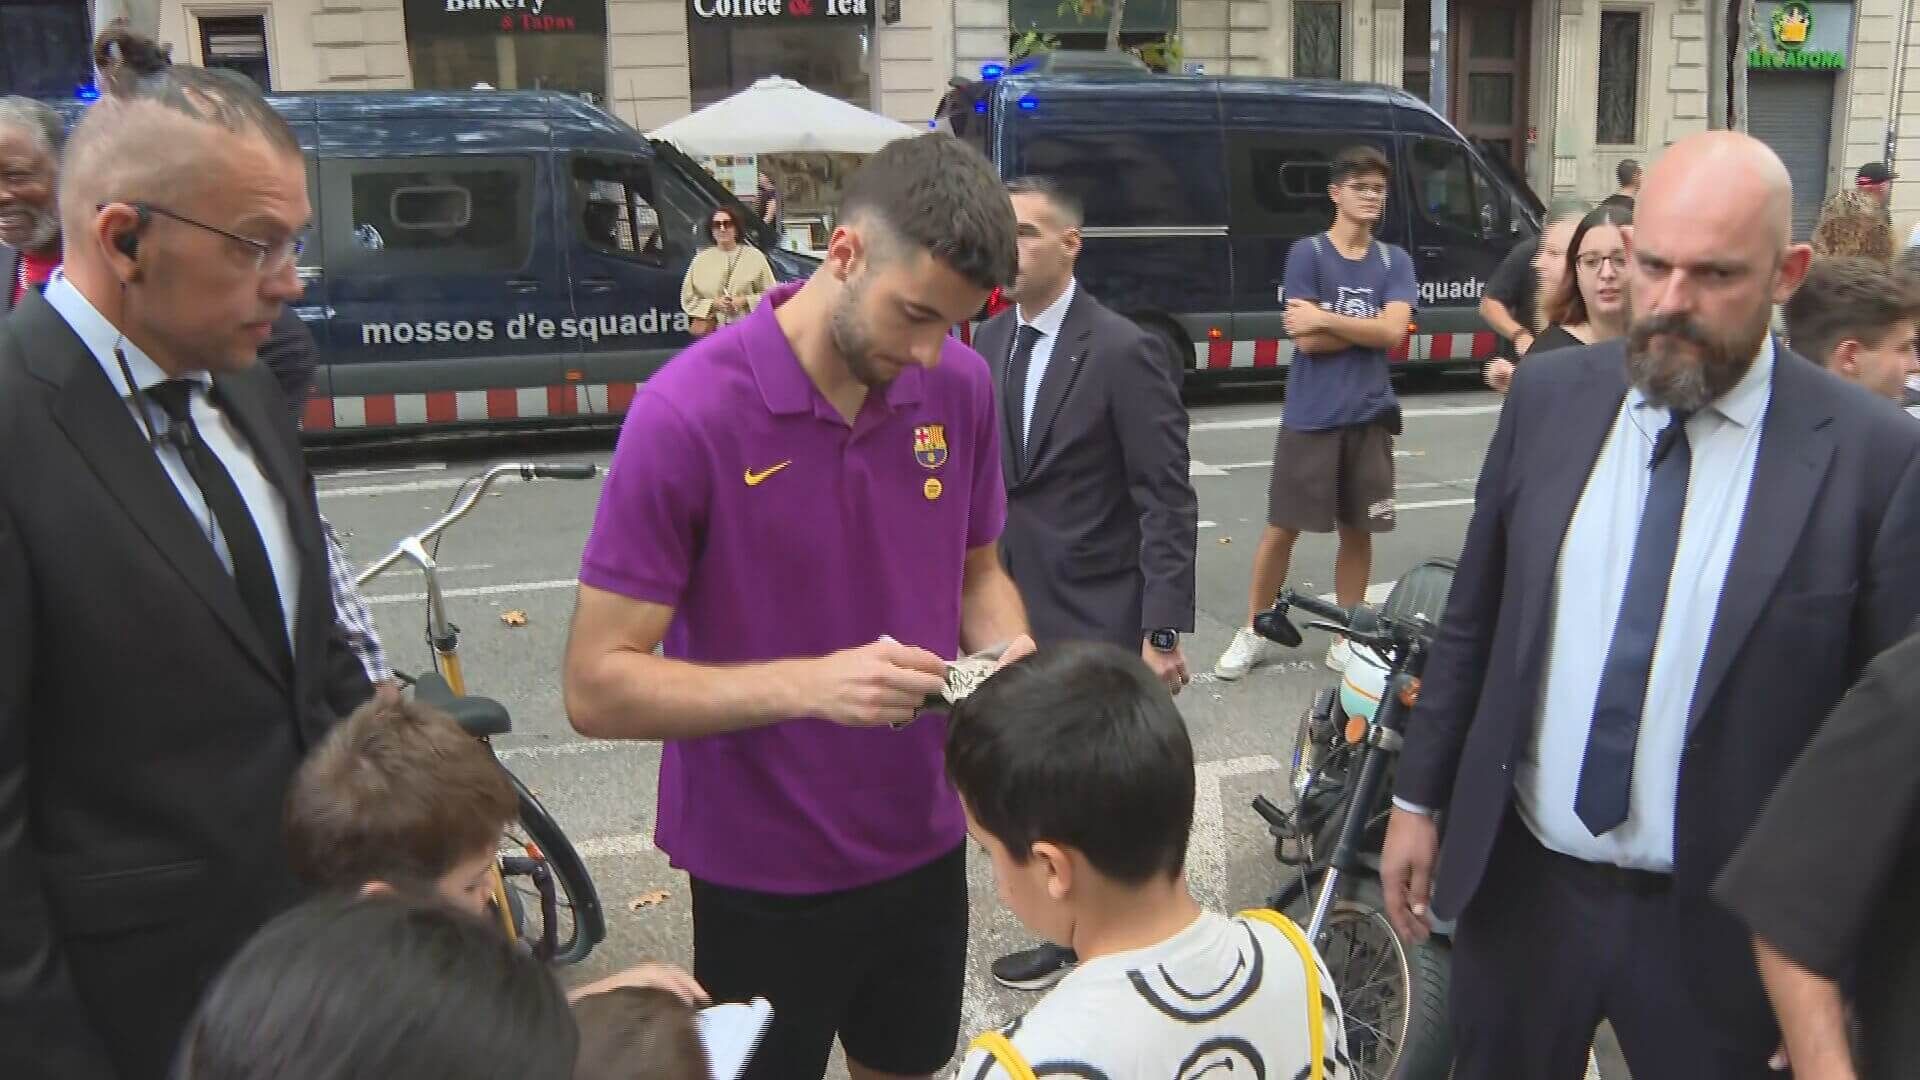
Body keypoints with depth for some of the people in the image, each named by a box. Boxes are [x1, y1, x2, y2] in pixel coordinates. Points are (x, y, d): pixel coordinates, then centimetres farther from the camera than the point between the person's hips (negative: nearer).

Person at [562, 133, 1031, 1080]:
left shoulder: (961, 385, -6)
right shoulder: (688, 412, -21)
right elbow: (597, 687, -19)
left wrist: (1009, 654, -12)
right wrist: (811, 684, -31)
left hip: (925, 848, 5)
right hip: (762, 881, -4)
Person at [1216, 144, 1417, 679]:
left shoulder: (1395, 261, 7)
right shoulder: (1307, 253, -3)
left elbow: (1393, 332, -9)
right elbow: (1306, 340, -12)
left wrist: (1325, 319, -12)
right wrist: (1370, 326, -6)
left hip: (1370, 415, 3)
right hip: (1310, 416, -3)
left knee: (1357, 529, 9)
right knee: (1283, 526, 3)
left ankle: (1347, 638, 21)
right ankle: (1254, 631, 17)